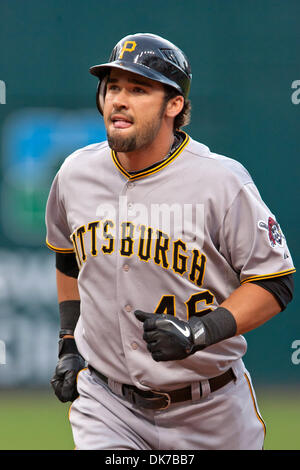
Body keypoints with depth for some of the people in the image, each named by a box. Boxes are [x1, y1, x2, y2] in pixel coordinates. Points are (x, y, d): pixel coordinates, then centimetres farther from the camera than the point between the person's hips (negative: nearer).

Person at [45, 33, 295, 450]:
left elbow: (275, 284, -10)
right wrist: (69, 343, 17)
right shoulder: (76, 174, 2)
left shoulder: (222, 182, -13)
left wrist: (200, 331, -23)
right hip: (106, 401, 2)